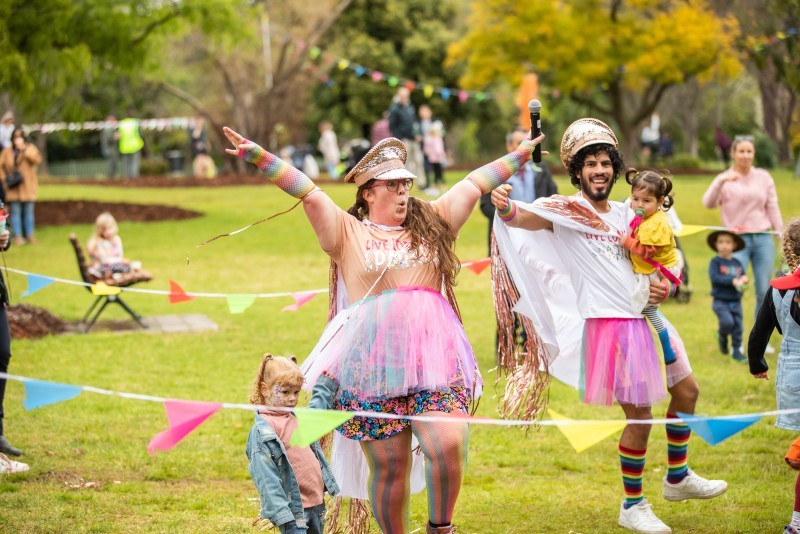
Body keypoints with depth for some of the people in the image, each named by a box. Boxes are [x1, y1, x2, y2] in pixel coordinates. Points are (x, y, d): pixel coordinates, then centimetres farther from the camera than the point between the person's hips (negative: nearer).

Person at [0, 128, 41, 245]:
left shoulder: (30, 149, 4)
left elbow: (37, 159, -14)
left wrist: (25, 150, -18)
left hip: (28, 188, -1)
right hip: (13, 189, 1)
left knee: (28, 212, 2)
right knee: (15, 212, -1)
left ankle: (30, 236, 9)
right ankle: (18, 236, 2)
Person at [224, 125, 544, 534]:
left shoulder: (432, 223, 19)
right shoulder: (348, 232, 11)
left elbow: (473, 185, 22)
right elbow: (307, 192, 2)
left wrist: (519, 156, 26)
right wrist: (258, 156, -6)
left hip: (434, 361, 2)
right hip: (374, 368, -1)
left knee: (449, 447, -15)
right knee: (389, 468, 1)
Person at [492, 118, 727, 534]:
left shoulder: (625, 215, 11)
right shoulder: (565, 210, -9)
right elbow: (525, 218, -28)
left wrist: (662, 287, -4)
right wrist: (505, 209, -50)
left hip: (644, 317, 8)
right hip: (610, 324, -8)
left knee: (686, 391, 19)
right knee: (639, 416, -6)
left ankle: (678, 477, 37)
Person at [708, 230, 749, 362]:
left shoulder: (737, 263, 10)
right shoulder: (715, 262, -5)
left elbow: (742, 276, 11)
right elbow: (714, 277, -18)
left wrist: (744, 279, -14)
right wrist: (732, 281, -25)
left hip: (735, 301, 5)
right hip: (720, 300, -5)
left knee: (738, 327, 4)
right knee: (727, 322, -23)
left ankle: (737, 351, 16)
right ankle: (722, 337, 8)